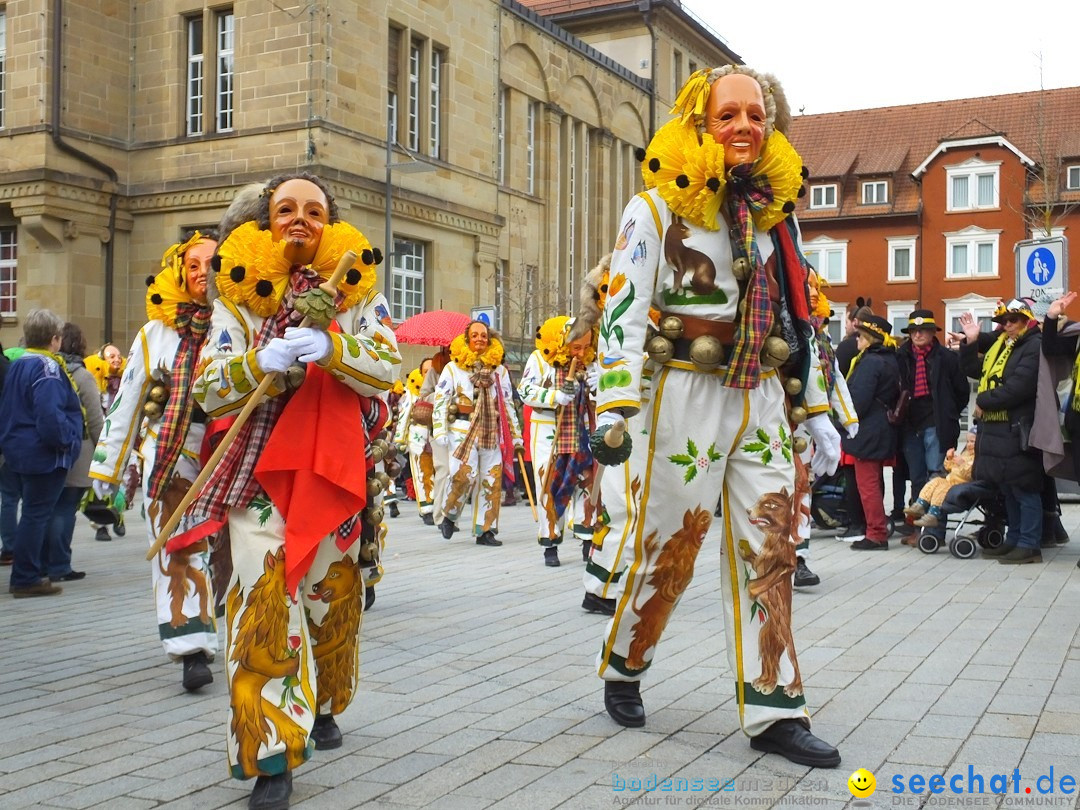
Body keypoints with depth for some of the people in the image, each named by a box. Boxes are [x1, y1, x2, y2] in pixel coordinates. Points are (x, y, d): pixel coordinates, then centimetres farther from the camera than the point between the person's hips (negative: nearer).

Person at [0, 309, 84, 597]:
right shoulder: (48, 368, -19)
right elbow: (50, 414, -27)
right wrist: (67, 440, -15)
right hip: (45, 454, -10)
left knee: (32, 513, 18)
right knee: (36, 515, -3)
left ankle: (28, 573, 25)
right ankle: (26, 578, 1)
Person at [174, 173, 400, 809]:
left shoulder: (357, 291, 4)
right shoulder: (238, 296, 3)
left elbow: (389, 369, -9)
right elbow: (209, 392, -2)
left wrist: (329, 345, -26)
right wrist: (259, 363, -22)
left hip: (336, 471, 2)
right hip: (261, 471, -1)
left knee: (332, 596, 12)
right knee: (264, 607, -12)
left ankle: (320, 706, 37)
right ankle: (272, 757, -8)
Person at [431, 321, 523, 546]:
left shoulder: (499, 369, 16)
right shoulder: (453, 367, 6)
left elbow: (508, 403, 17)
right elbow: (440, 400, 1)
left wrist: (516, 436, 13)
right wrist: (439, 432, -10)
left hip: (492, 432, 4)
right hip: (463, 429, -4)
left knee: (492, 481, 0)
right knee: (464, 475, -18)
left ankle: (485, 530, 8)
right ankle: (449, 516, 7)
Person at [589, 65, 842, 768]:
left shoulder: (777, 213, 13)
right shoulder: (658, 208, -4)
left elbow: (798, 317, 18)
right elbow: (622, 310, -10)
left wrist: (817, 411, 16)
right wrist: (615, 406, -20)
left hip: (764, 400, 5)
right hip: (688, 395, -5)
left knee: (772, 552, 2)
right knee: (667, 549, 3)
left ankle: (774, 712, 8)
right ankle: (623, 668, 27)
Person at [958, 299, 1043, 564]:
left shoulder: (1034, 346, -10)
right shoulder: (999, 344, 17)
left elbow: (1018, 387, -20)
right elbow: (973, 369, 22)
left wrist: (983, 401, -9)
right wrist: (971, 341, 8)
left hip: (1017, 432, -9)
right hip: (995, 430, 9)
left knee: (1024, 490, -4)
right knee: (1007, 489, 14)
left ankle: (1029, 545, 1)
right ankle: (1014, 540, 23)